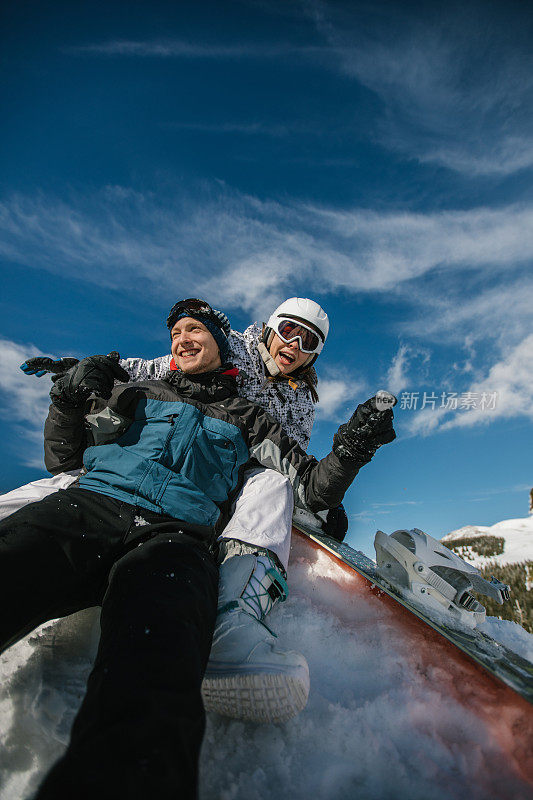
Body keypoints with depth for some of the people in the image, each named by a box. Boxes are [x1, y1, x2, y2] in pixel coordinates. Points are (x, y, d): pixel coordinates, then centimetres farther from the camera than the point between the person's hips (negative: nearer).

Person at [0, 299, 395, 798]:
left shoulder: (247, 420, 25)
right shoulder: (143, 394, 28)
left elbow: (309, 489, 20)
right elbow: (63, 459, 29)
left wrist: (349, 453, 1)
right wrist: (67, 401, 10)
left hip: (176, 536, -1)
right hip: (89, 505, 2)